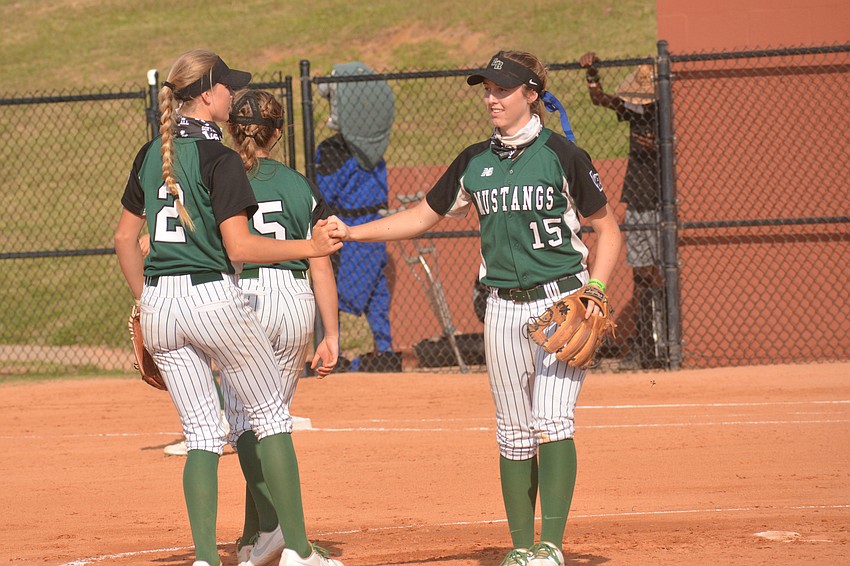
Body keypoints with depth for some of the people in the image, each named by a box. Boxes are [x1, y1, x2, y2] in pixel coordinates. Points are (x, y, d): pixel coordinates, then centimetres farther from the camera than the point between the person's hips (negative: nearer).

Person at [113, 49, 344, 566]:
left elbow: (125, 239, 14)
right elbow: (240, 247, -16)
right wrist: (310, 247, -9)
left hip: (160, 305, 6)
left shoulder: (150, 155, 9)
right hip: (214, 298, -6)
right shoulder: (219, 158, -11)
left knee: (202, 435, 9)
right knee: (271, 416, 8)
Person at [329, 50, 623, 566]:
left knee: (553, 420, -17)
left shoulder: (561, 155, -5)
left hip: (562, 301, -5)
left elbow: (608, 229, 1)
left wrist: (595, 290, -12)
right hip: (504, 308, 5)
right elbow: (423, 217, 17)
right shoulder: (475, 163, 9)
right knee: (514, 433, 7)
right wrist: (352, 232, 8)